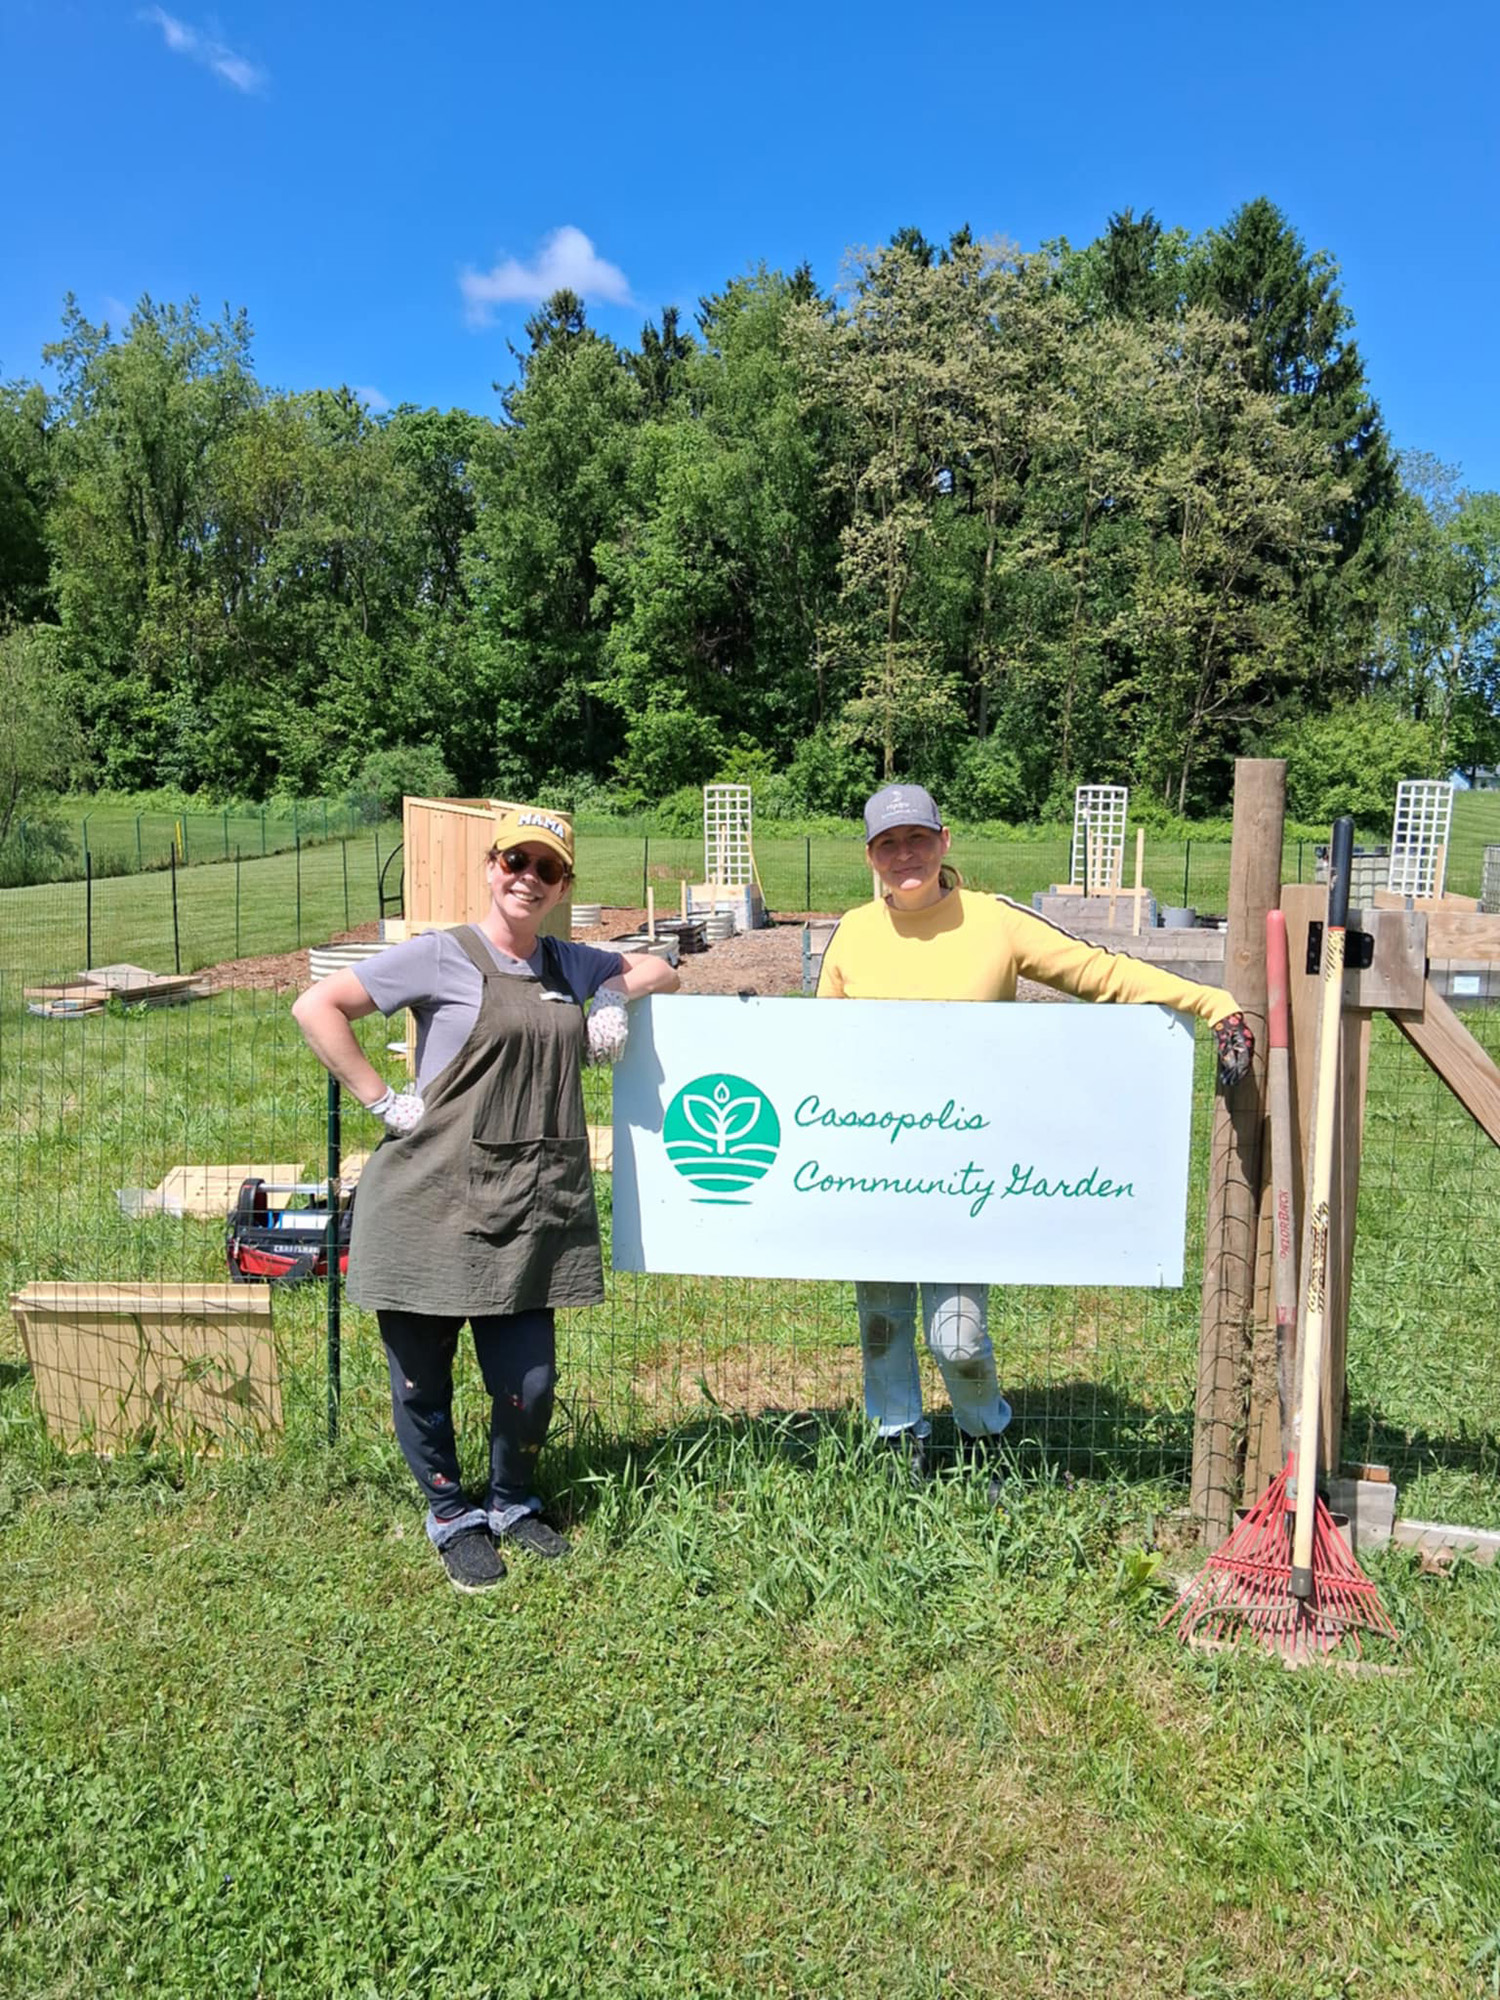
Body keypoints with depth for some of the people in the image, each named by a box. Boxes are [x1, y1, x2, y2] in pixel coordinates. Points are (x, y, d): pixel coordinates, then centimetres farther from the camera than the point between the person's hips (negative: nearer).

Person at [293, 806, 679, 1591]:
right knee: (422, 1377, 8)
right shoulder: (440, 957, -4)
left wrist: (617, 996, 6)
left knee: (529, 1381, 4)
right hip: (431, 1206, -4)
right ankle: (452, 1516, 33)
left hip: (528, 1210, 4)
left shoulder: (568, 964, 13)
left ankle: (511, 1503, 33)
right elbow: (316, 1007, -7)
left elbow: (659, 970, 26)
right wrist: (381, 1100, -11)